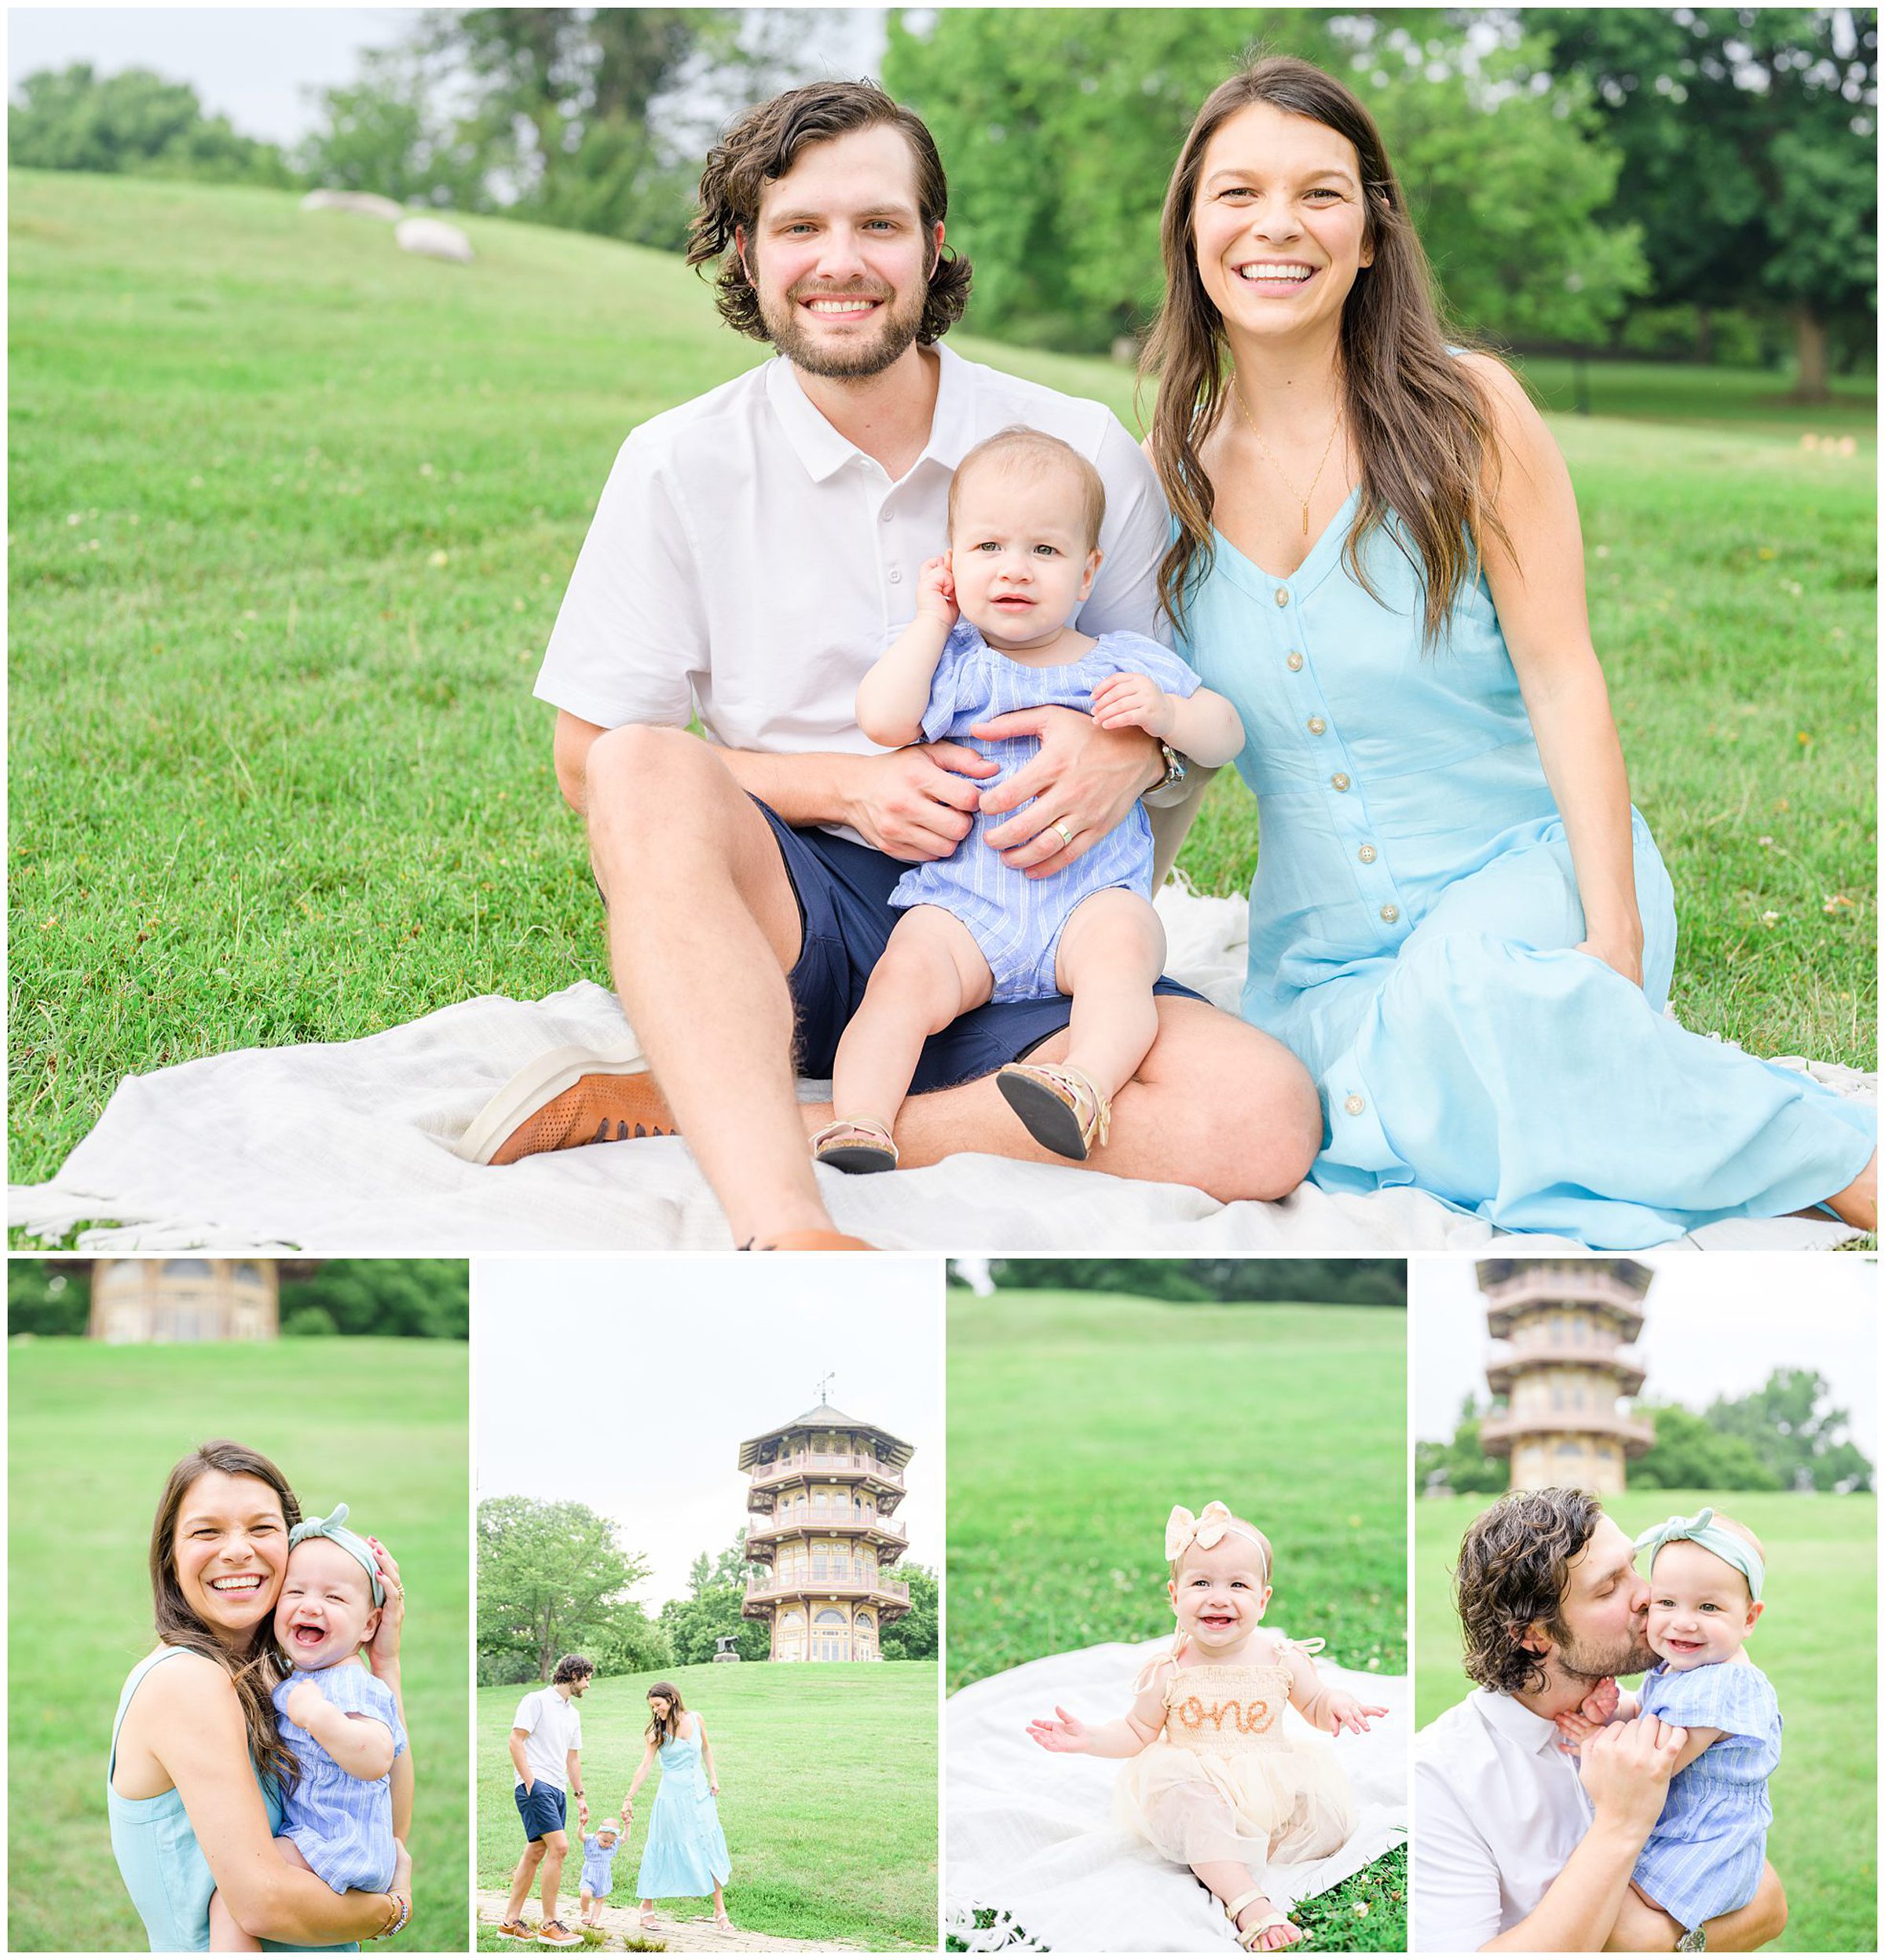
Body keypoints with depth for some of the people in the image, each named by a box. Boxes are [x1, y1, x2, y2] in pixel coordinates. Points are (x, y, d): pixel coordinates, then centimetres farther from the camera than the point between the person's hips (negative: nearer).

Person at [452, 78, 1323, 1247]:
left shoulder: (1081, 452, 3)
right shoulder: (679, 468, 1)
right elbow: (589, 761, 2)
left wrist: (1137, 749, -12)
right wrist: (846, 784, -12)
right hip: (786, 921, -1)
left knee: (1263, 1120, -29)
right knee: (649, 770, -32)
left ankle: (688, 1105, -28)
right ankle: (786, 1234, -48)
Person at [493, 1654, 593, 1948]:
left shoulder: (573, 1714, 21)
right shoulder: (537, 1700, -4)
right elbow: (516, 1740, -10)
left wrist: (580, 1796, 22)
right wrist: (530, 1781, -15)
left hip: (557, 1789, 9)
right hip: (535, 1785, -9)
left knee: (535, 1853, 8)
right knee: (559, 1847, -17)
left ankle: (510, 1922, 14)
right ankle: (548, 1926, -13)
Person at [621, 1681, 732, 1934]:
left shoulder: (695, 1719, -1)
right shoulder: (657, 1731, -7)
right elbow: (645, 1766, -9)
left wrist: (713, 1778, 10)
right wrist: (629, 1799, -14)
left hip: (700, 1793, 3)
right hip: (672, 1796, -3)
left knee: (711, 1848, 2)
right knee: (663, 1851, 2)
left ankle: (720, 1910, 8)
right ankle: (647, 1907, 17)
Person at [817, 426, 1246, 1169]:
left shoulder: (1124, 662, 14)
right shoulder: (953, 662, 13)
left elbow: (1224, 732, 14)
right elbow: (882, 719, -6)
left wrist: (1165, 714, -9)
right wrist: (933, 620, 2)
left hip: (1093, 895, 0)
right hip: (961, 901, 0)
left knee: (1121, 941, -33)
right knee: (908, 974, -27)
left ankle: (1086, 1085, -47)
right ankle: (859, 1124, -36)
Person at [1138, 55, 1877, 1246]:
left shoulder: (1467, 412, -5)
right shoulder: (1173, 469, 5)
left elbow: (1561, 675, -10)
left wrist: (1613, 935, -19)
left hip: (1524, 868, -2)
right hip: (1320, 943, 2)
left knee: (1466, 983, -38)